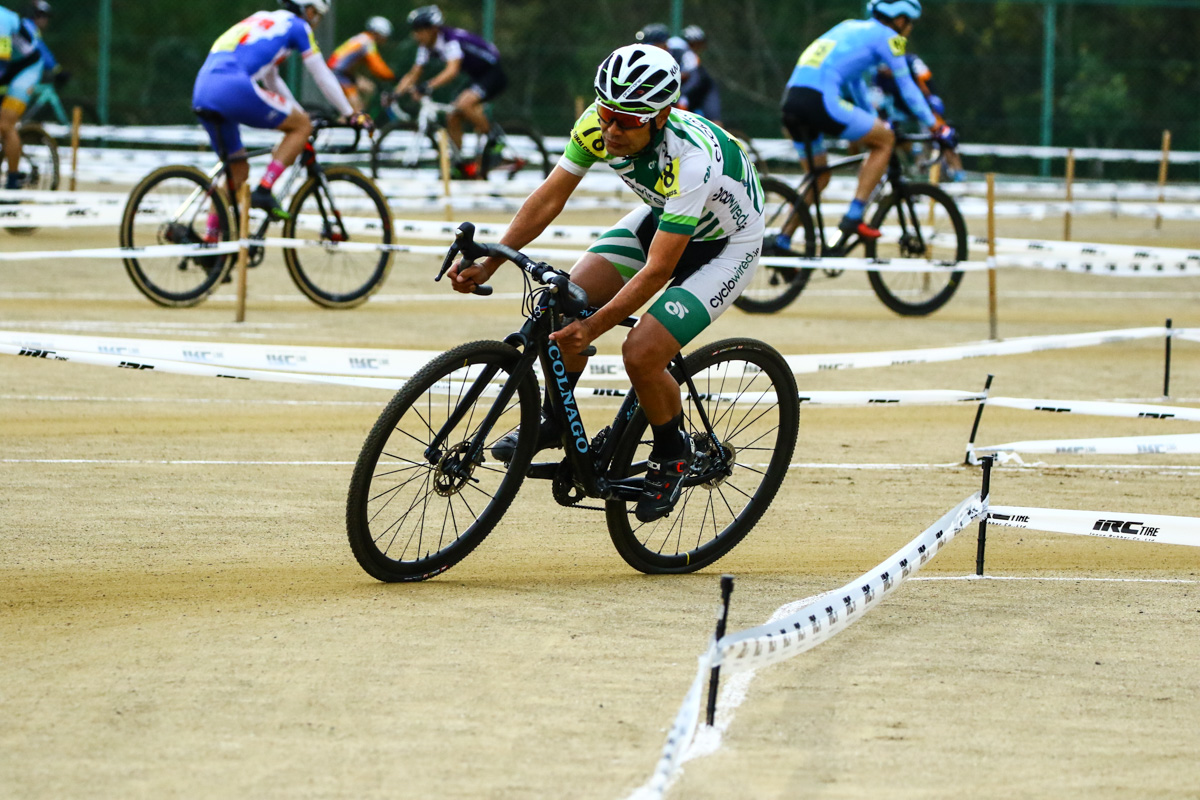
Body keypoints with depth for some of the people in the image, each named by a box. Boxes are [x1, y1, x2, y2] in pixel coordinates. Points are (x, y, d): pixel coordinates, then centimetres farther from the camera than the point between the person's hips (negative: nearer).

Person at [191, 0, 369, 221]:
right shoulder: (297, 26, 12)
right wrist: (350, 114, 25)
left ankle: (210, 235, 14)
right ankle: (264, 191, -5)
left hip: (202, 94, 8)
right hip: (233, 87, -8)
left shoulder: (262, 20, 35)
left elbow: (271, 80, 45)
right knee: (302, 126, 8)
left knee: (238, 172, 21)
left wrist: (299, 113, 53)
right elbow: (322, 77, 15)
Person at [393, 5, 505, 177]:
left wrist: (428, 86, -55)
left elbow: (452, 70, -42)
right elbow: (413, 74, 1)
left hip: (494, 74, -9)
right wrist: (396, 93, -14)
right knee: (453, 118, -1)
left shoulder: (451, 39, -28)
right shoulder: (426, 46, -2)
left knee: (464, 103, -32)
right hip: (477, 78, 9)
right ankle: (460, 165, 9)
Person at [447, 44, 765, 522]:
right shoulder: (598, 125, -22)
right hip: (658, 217, 6)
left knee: (641, 354, -22)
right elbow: (550, 197, -11)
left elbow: (658, 268, -39)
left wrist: (595, 326, -46)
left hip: (725, 243, -6)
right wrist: (488, 263, -19)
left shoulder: (691, 159, -40)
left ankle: (672, 453, 6)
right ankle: (555, 422, 13)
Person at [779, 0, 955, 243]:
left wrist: (874, 120, 53)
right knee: (885, 140, 8)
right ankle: (853, 218, 0)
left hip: (791, 101, 8)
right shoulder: (886, 36, 7)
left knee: (819, 178, 22)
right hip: (820, 102, -8)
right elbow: (907, 87, 9)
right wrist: (937, 127, 17)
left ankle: (782, 242, 15)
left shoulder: (851, 27, 31)